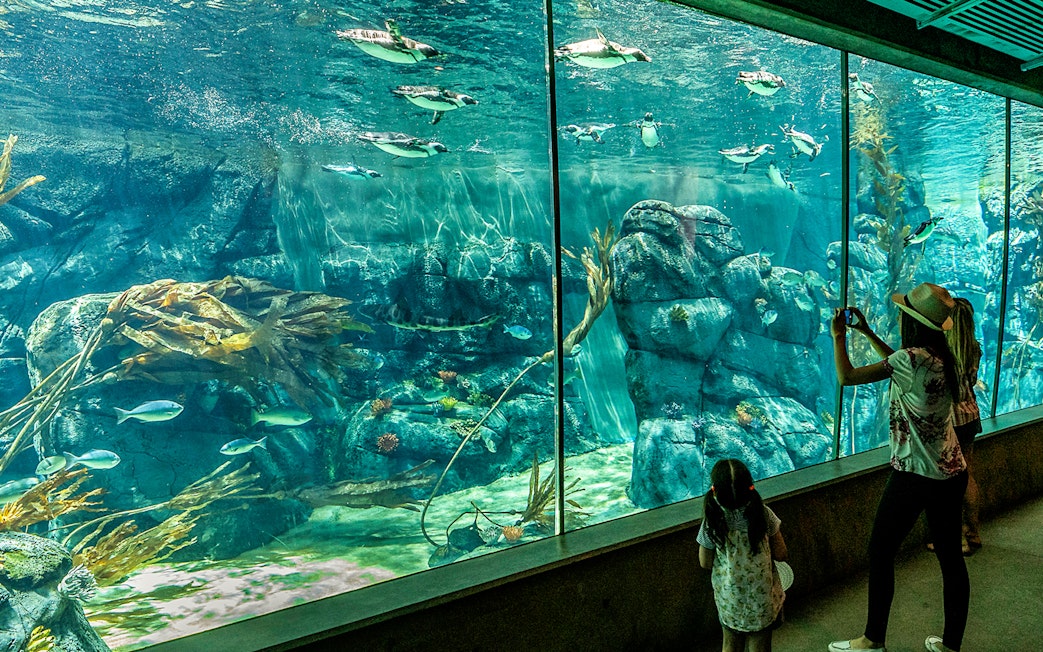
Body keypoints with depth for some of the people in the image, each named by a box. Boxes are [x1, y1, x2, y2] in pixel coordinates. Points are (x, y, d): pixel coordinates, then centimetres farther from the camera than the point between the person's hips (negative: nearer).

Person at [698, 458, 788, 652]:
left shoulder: (712, 522, -22)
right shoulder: (763, 514, -21)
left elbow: (705, 563, -9)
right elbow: (781, 554, -10)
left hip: (729, 598, 0)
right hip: (762, 597, 0)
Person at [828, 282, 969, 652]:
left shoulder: (913, 357, -21)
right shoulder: (941, 358, 5)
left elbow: (847, 377, -20)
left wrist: (838, 336, -5)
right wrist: (867, 334, 24)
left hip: (914, 476, -8)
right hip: (952, 473, 8)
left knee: (880, 553, 6)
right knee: (951, 558, 15)